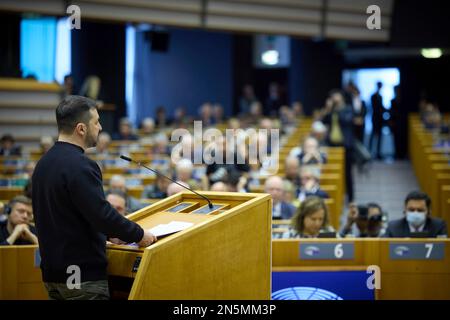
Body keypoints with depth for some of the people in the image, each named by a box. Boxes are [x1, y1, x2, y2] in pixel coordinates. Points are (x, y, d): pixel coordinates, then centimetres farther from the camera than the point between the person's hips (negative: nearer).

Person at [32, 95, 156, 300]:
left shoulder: (44, 163, 11)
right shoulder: (80, 166, -18)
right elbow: (103, 214, -22)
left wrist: (108, 233, 20)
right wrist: (139, 235, -7)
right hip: (83, 275, -9)